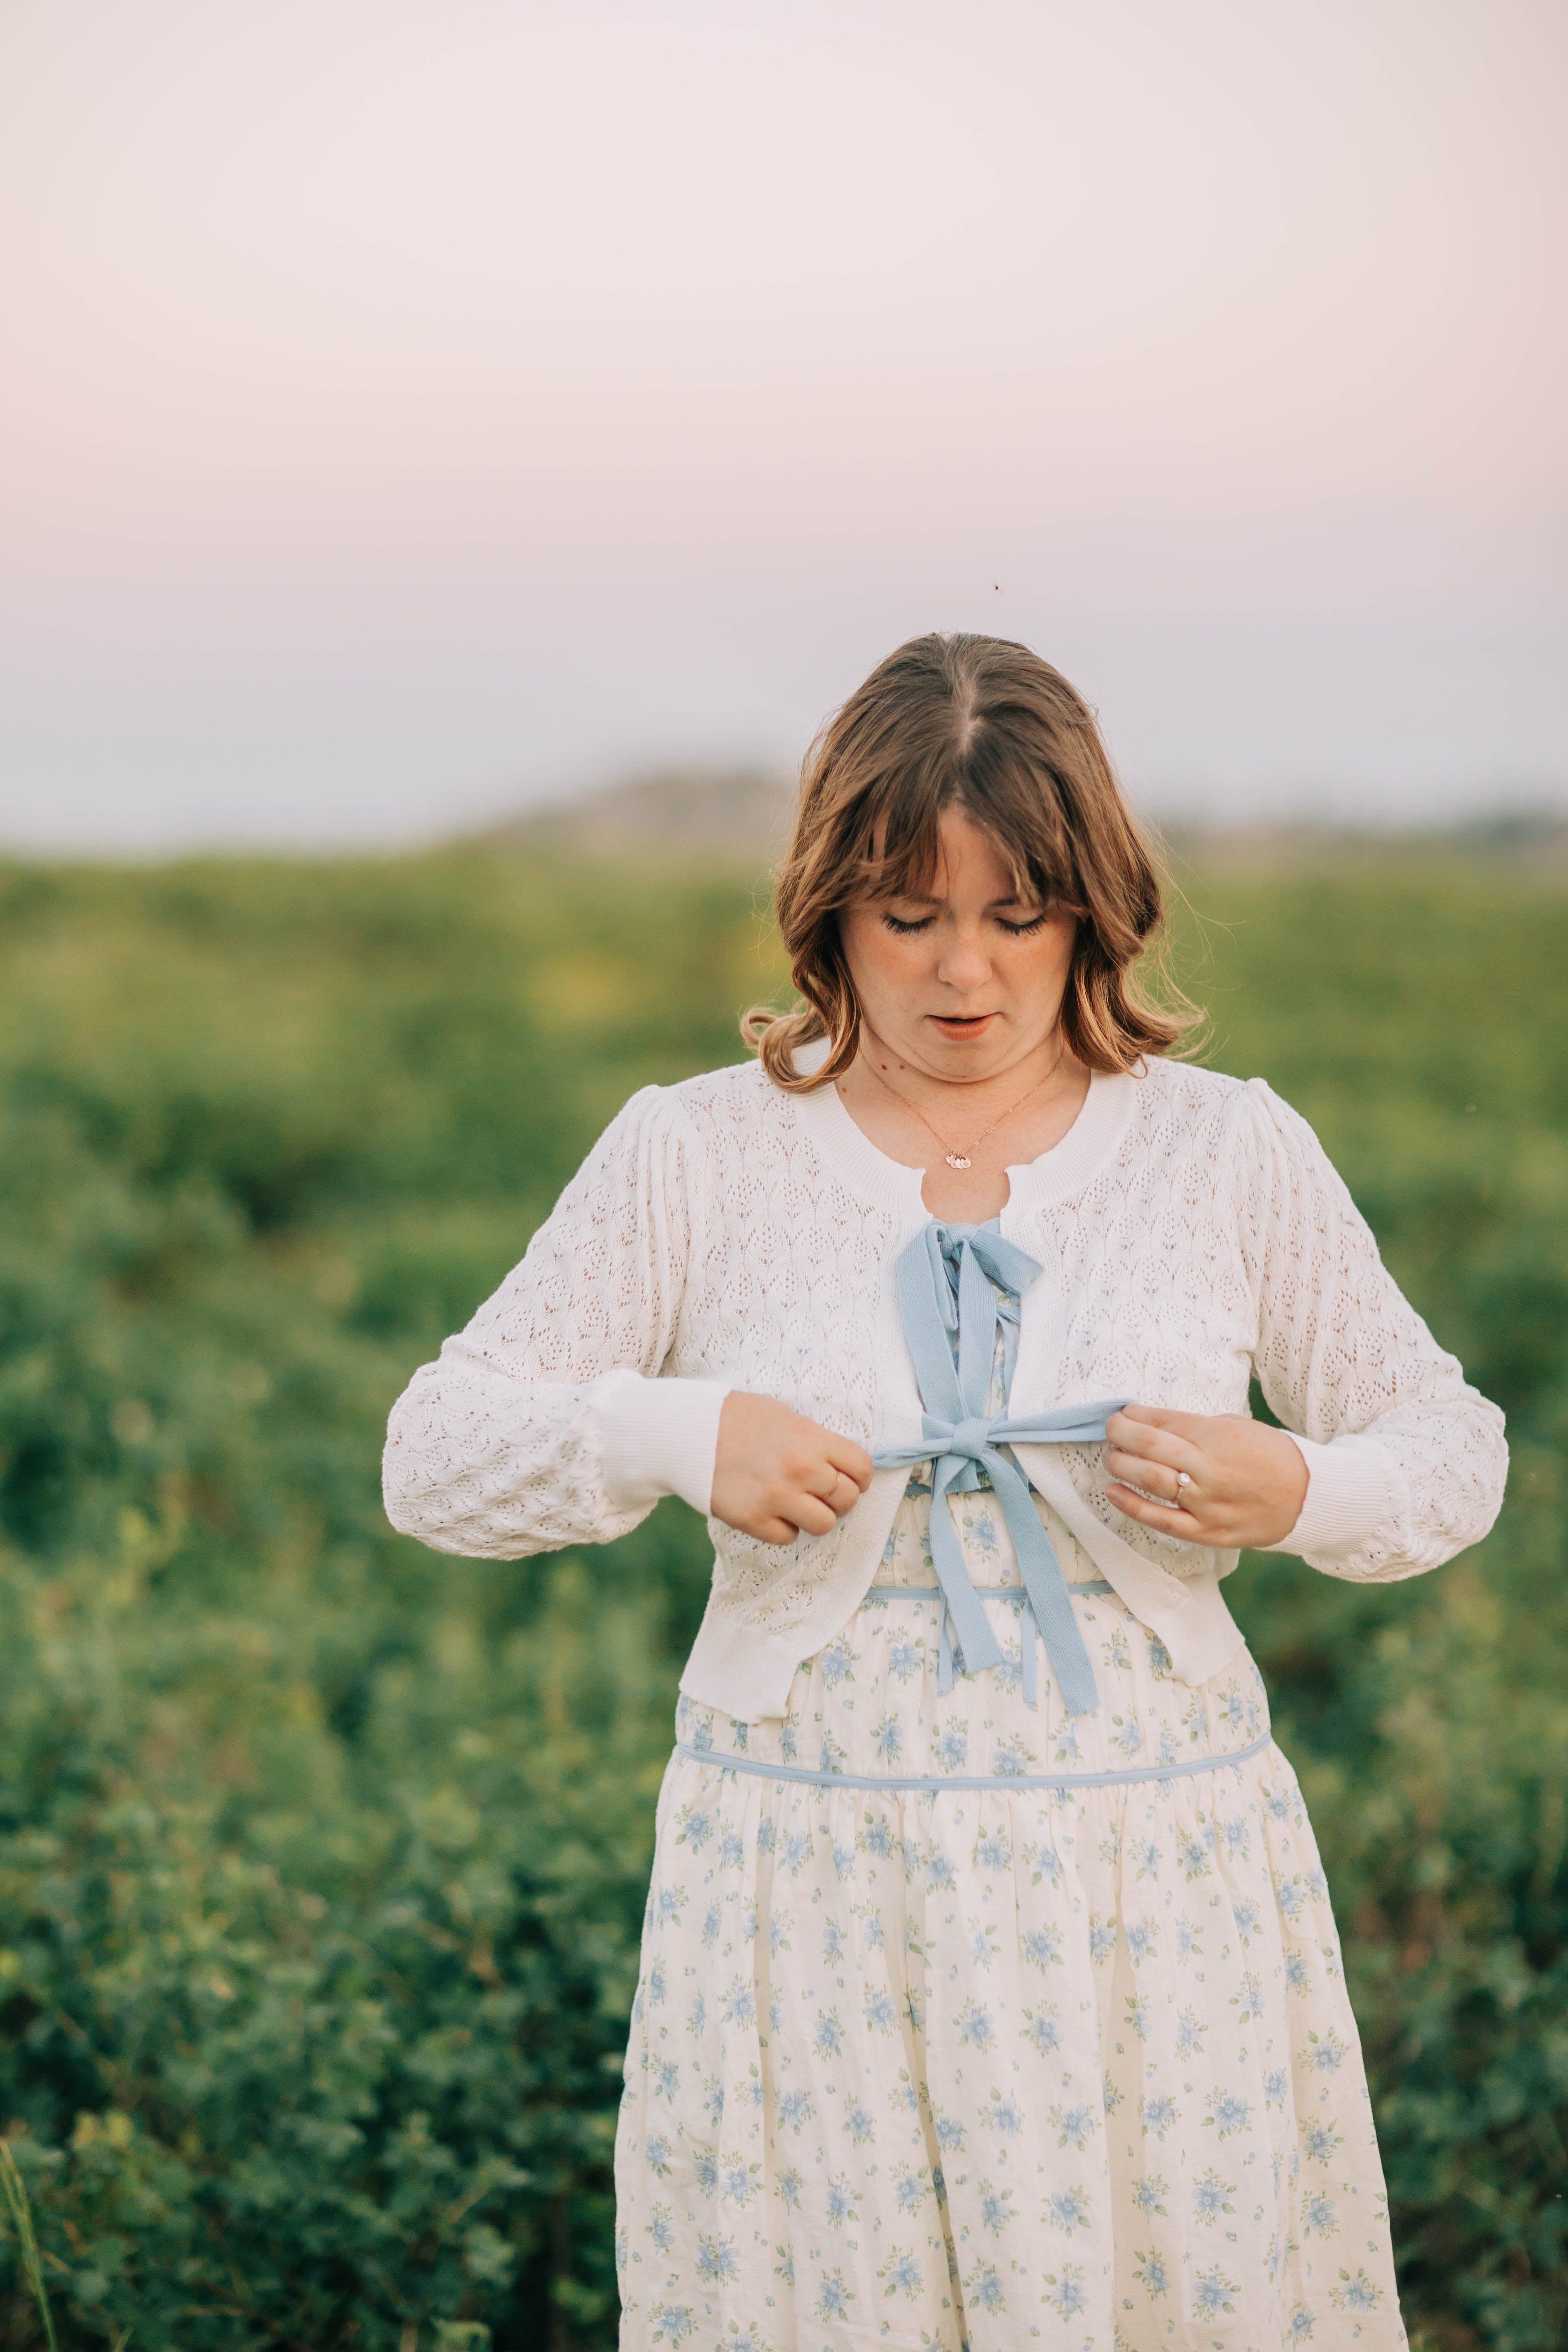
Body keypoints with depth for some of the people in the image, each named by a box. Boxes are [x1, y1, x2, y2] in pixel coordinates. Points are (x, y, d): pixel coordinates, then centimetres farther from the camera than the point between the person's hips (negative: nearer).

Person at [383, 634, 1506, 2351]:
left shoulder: (1229, 1149, 4)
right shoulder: (690, 1157, 2)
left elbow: (1454, 1453, 11)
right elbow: (434, 1455, 2)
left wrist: (1293, 1493, -11)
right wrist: (673, 1434, -17)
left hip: (1159, 1886, 1)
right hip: (806, 1898, 0)